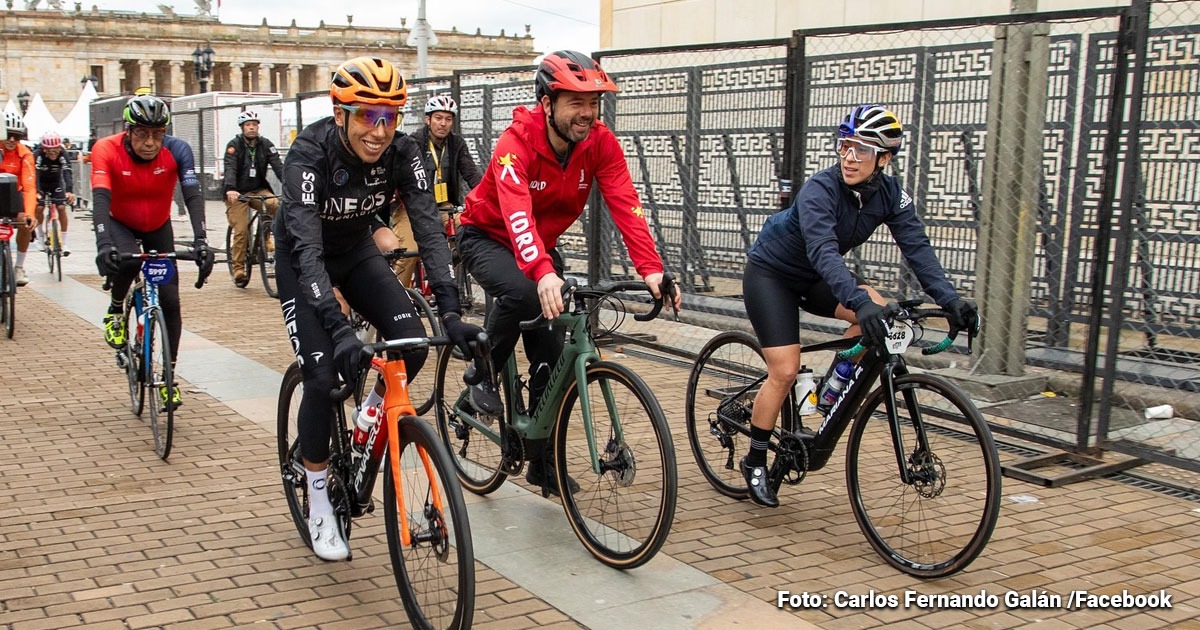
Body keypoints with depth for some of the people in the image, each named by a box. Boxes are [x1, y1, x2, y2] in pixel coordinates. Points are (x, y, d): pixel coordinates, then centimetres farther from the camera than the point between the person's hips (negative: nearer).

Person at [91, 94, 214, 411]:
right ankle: (115, 311, -3)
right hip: (120, 224, -1)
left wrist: (200, 241, -48)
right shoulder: (107, 150, -28)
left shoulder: (177, 150, -25)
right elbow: (101, 198, -38)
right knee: (126, 260, -36)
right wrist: (104, 244, -53)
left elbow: (193, 195, -33)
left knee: (169, 301, -7)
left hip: (158, 227, 2)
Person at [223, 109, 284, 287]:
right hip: (238, 193, -2)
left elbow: (278, 165, -12)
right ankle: (238, 269, -1)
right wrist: (230, 189, -40)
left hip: (259, 189, 3)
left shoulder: (265, 144, 0)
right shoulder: (234, 145, -8)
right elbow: (230, 168, -22)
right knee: (241, 231, -11)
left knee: (275, 204, -29)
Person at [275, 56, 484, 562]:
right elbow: (307, 248, -41)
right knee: (322, 377, -13)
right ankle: (318, 504, 6)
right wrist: (338, 328, -53)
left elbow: (429, 229, -27)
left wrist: (450, 311, -38)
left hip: (357, 252, 4)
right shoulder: (309, 154, -33)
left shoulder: (401, 153, -22)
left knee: (412, 344, -19)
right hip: (302, 261, -3)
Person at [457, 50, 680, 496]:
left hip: (542, 244, 5)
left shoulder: (600, 143, -18)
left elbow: (626, 207, -27)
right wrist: (543, 273, -63)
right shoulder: (517, 142, -31)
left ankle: (542, 462, 15)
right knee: (521, 293, -37)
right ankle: (482, 377, -9)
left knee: (551, 354, 0)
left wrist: (651, 270, -42)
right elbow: (517, 213, -46)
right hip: (487, 237, -4)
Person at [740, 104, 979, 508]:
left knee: (880, 311, -21)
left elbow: (917, 248, -20)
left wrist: (950, 300, -34)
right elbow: (823, 251, -44)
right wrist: (859, 302, -58)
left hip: (814, 277, 6)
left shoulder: (891, 195, -13)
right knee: (785, 371, -12)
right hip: (771, 273, -5)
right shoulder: (820, 190, -30)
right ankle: (754, 463, 6)